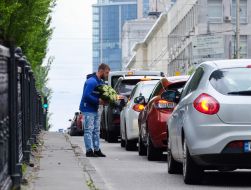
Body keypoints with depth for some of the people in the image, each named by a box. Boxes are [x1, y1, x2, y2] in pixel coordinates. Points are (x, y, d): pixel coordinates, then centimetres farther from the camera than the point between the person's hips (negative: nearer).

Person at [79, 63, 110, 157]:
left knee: (96, 131, 12)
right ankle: (89, 151, -8)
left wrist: (104, 100, -2)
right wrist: (98, 101, -23)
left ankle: (97, 150, 17)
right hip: (88, 110, -10)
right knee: (89, 130, -8)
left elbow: (102, 94, 20)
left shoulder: (101, 82, 12)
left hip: (95, 110, 10)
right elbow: (86, 95, -25)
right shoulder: (91, 81, -19)